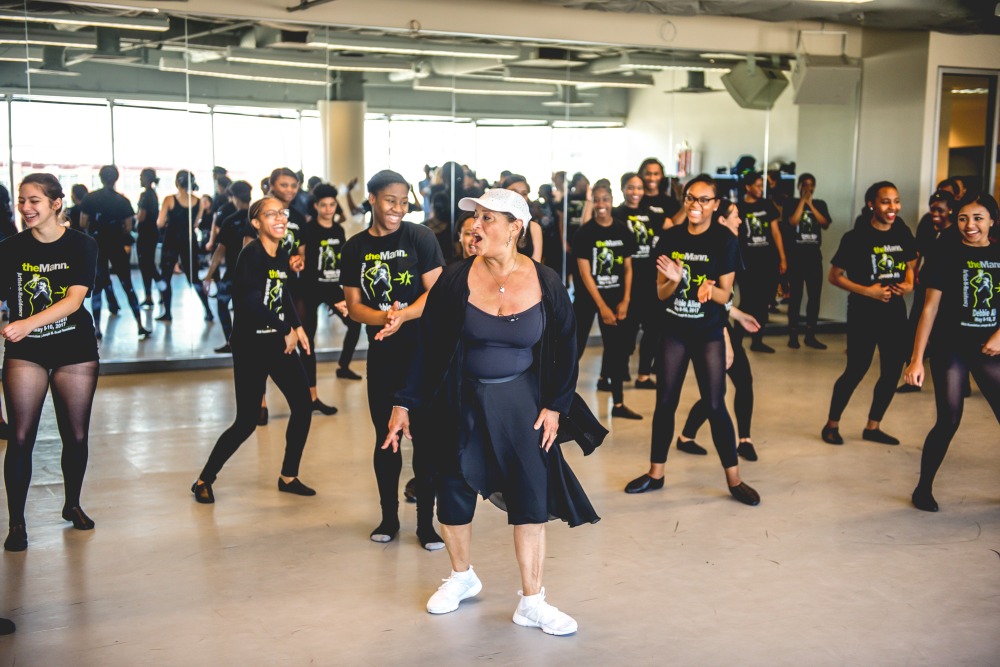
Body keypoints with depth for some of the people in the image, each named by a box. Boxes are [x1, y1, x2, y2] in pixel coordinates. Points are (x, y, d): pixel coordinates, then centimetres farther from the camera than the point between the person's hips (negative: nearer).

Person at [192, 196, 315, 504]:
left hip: (280, 343, 8)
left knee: (303, 406, 7)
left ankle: (288, 476, 23)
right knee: (247, 421, -5)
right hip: (251, 346, -8)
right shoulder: (251, 254, -17)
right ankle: (204, 480, 14)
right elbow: (253, 304, -25)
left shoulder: (282, 255, 7)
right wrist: (286, 332, -14)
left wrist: (297, 326, 5)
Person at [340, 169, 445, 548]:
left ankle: (426, 522, 11)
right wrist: (383, 317, -19)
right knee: (385, 437, 12)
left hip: (423, 350, -3)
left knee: (424, 436, 0)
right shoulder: (355, 248, 4)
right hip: (381, 354, 3)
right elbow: (353, 305, 2)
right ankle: (388, 516, 26)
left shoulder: (420, 237, -4)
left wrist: (403, 316, -26)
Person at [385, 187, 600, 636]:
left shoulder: (545, 283, -8)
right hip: (461, 401, 0)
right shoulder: (456, 279, -10)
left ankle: (532, 602, 11)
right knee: (454, 492, 9)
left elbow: (565, 347, 2)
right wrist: (405, 403, -6)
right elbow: (427, 345, -5)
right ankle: (462, 577, 35)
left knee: (531, 496, -2)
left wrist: (554, 406, -2)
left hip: (520, 401, 0)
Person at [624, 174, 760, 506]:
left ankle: (734, 479, 9)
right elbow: (661, 293, 1)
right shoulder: (670, 238, 0)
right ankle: (655, 473, 21)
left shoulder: (725, 241, -8)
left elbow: (725, 294, -8)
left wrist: (709, 291, -30)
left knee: (715, 405, -3)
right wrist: (674, 280, -20)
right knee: (665, 402, 9)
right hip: (673, 331, 3)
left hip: (709, 333, -3)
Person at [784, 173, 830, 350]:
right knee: (796, 295, -2)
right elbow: (792, 222, -14)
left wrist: (810, 204, -7)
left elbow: (825, 224, -4)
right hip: (795, 255, -3)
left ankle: (810, 335, 9)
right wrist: (802, 201, -9)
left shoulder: (820, 204, 10)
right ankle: (793, 335, 3)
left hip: (814, 255, 3)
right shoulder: (792, 204, 2)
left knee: (815, 295, 2)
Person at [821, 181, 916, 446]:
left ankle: (873, 427, 25)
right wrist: (866, 290, -21)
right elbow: (834, 276, -10)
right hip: (863, 313, -6)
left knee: (893, 371, 8)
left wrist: (909, 284, -4)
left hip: (895, 312, 6)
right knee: (856, 370, -1)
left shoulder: (903, 233, 2)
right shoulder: (856, 237, -13)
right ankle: (832, 424, 17)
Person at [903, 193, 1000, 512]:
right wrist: (917, 359, -10)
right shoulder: (948, 256, -5)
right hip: (951, 349, -3)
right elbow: (930, 308, -5)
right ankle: (923, 488, 14)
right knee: (948, 421, -3)